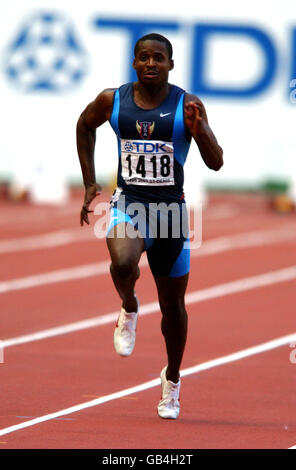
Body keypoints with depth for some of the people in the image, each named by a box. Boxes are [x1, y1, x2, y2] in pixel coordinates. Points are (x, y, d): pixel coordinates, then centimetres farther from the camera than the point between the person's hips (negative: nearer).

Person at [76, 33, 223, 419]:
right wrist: (89, 181, 13)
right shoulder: (112, 101, -3)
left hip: (171, 208, 0)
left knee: (172, 303, 10)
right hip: (128, 204, 0)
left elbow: (216, 163, -8)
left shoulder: (187, 106, -8)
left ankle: (172, 379, 32)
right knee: (122, 263, -33)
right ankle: (129, 309, 2)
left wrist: (200, 131, -28)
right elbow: (85, 125, 19)